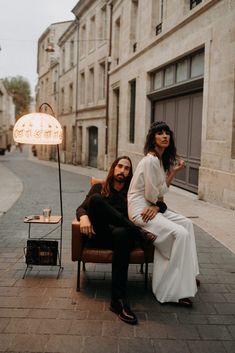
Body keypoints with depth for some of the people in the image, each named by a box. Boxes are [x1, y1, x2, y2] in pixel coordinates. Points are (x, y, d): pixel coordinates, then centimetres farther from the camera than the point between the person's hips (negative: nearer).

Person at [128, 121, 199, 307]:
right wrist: (159, 205, 1)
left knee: (186, 223, 14)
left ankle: (186, 275, 23)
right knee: (180, 233, -20)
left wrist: (174, 171, 6)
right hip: (141, 209, -10)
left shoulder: (161, 159, 13)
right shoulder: (151, 160, -18)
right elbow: (151, 195, -19)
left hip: (151, 206, 10)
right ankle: (173, 292, -13)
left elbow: (162, 190, 14)